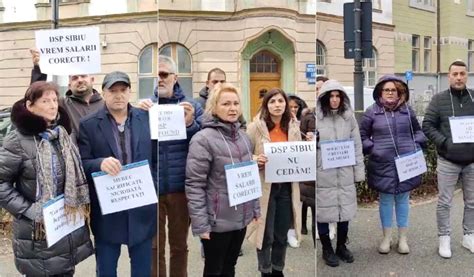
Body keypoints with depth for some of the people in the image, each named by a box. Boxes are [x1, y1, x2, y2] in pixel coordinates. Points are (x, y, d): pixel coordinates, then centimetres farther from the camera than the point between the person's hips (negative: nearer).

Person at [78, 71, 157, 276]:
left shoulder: (147, 119, 3)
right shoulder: (88, 125, -3)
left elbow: (157, 158, 7)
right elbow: (81, 164, -7)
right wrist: (100, 163, -27)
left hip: (142, 207, 2)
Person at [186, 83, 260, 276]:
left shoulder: (243, 137, 7)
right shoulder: (203, 139, -15)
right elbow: (194, 185, -18)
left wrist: (255, 208, 13)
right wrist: (200, 224, -20)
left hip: (241, 218, 6)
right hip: (217, 221, -6)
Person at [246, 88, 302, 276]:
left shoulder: (293, 127, 6)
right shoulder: (256, 127, -7)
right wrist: (256, 160, -24)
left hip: (287, 187, 4)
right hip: (265, 187, -4)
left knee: (282, 234, 14)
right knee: (266, 234, 4)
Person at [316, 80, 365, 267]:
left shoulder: (348, 117, 3)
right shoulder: (317, 118, -6)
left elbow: (357, 145, 7)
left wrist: (359, 171, 6)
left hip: (345, 173, 3)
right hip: (323, 174, -3)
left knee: (345, 210, 13)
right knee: (324, 211, 6)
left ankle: (341, 247, 32)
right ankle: (327, 249, 24)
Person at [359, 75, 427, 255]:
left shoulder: (407, 110, 6)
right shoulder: (372, 111, -1)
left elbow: (418, 131, 16)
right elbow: (362, 135, 3)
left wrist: (416, 147, 2)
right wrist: (371, 149, -9)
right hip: (383, 164, -2)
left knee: (403, 199, 10)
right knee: (386, 200, 8)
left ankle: (403, 238, 23)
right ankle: (386, 238, 22)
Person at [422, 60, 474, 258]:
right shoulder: (439, 99, -3)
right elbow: (427, 126, -4)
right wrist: (444, 142, -15)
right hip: (448, 161, -2)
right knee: (444, 202, 4)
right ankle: (444, 238, 17)